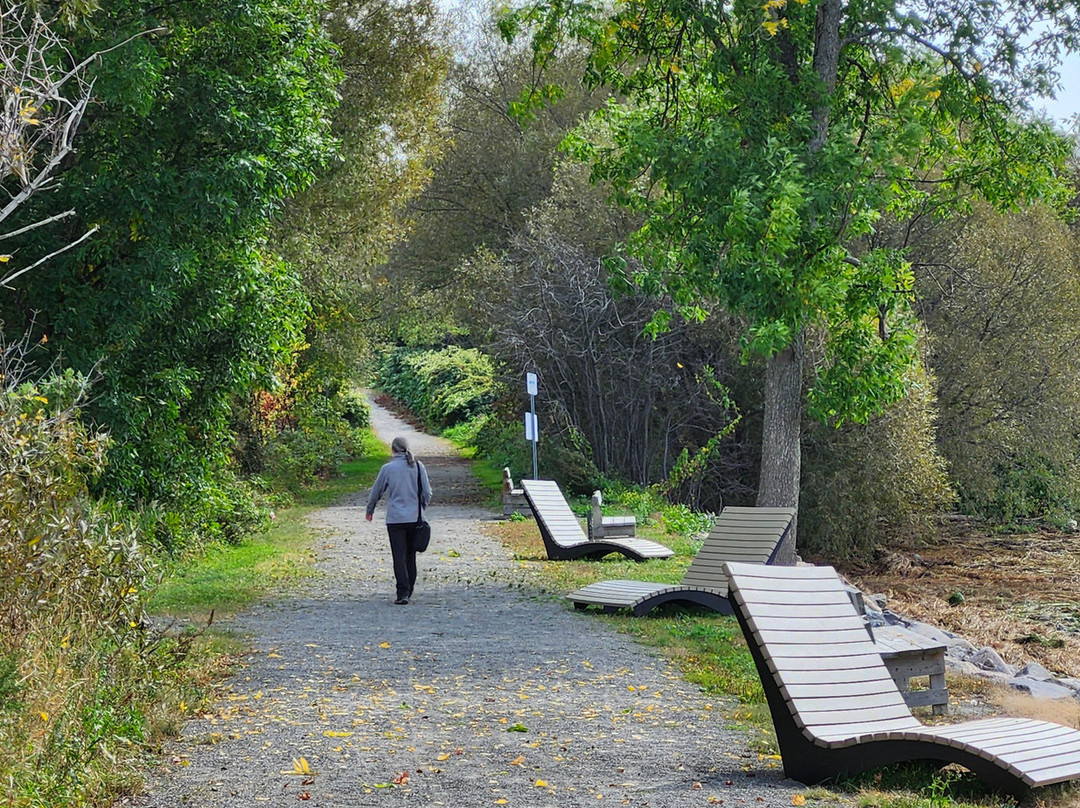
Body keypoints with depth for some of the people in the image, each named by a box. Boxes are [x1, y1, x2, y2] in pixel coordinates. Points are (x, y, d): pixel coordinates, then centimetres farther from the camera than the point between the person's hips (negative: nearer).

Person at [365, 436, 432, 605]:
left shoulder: (388, 468, -4)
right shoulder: (418, 467, 2)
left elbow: (376, 492, 8)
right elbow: (427, 493, 5)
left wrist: (370, 510, 25)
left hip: (395, 519, -3)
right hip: (415, 519, 3)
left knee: (399, 556, -3)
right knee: (411, 556, 14)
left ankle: (403, 593, -11)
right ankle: (409, 590, 22)